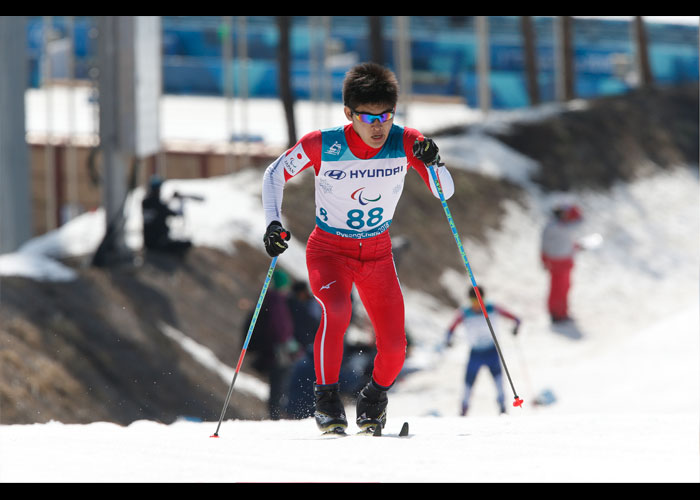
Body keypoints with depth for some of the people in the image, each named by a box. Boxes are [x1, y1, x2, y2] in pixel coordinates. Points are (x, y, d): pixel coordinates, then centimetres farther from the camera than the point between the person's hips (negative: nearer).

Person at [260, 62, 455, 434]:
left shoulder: (406, 143, -15)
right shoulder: (322, 145, -20)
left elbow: (444, 193, -12)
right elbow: (275, 174, -4)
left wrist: (433, 165, -32)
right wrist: (273, 222, -16)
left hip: (377, 252, 2)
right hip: (329, 250, -2)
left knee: (394, 347, -7)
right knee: (336, 308, -34)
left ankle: (374, 400, 25)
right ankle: (326, 398, -18)